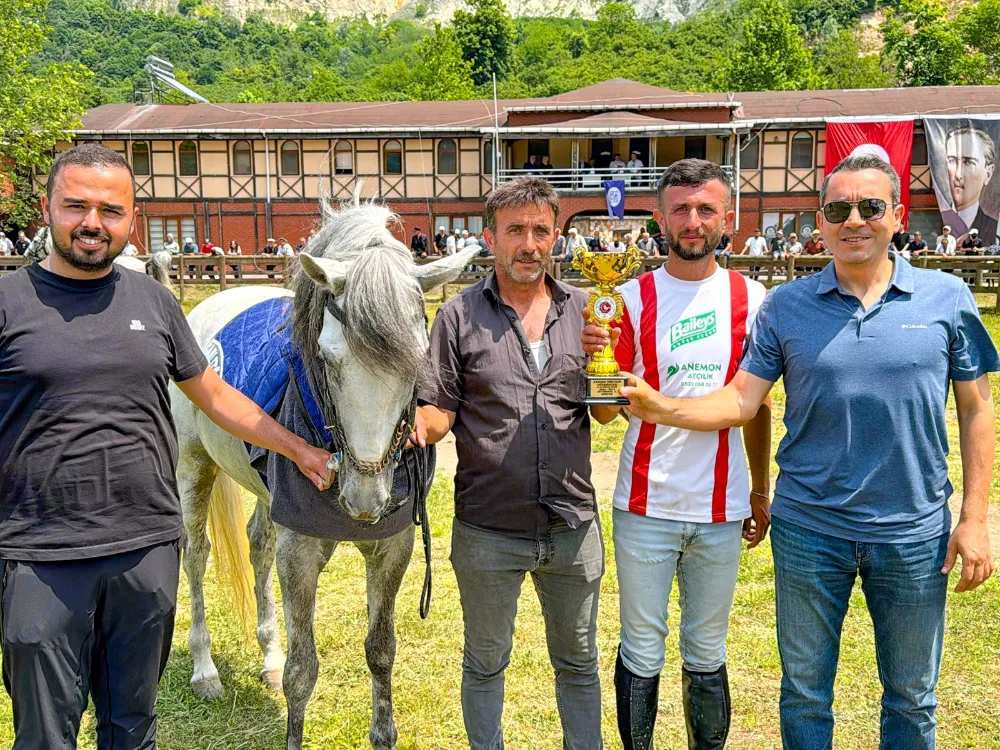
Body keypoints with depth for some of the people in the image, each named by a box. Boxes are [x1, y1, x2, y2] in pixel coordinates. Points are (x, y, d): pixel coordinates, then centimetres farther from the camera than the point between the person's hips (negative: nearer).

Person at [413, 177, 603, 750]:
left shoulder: (584, 310, 3)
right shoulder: (460, 315, -5)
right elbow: (440, 409, -3)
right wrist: (421, 425, -25)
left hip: (573, 525, 2)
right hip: (488, 531, -2)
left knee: (578, 661, 19)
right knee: (486, 663, 17)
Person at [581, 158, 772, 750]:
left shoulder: (751, 299, 2)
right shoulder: (632, 299, -3)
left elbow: (757, 406, 11)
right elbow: (606, 411, -4)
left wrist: (762, 490, 14)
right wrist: (596, 356, -22)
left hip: (720, 510, 1)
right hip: (646, 507, -1)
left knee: (707, 656, 15)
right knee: (641, 654, 10)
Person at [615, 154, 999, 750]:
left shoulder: (948, 298, -2)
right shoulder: (787, 306, -2)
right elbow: (742, 400, -4)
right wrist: (660, 408, -20)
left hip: (914, 533, 0)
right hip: (809, 529, 0)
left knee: (912, 699, 17)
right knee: (805, 693, 15)